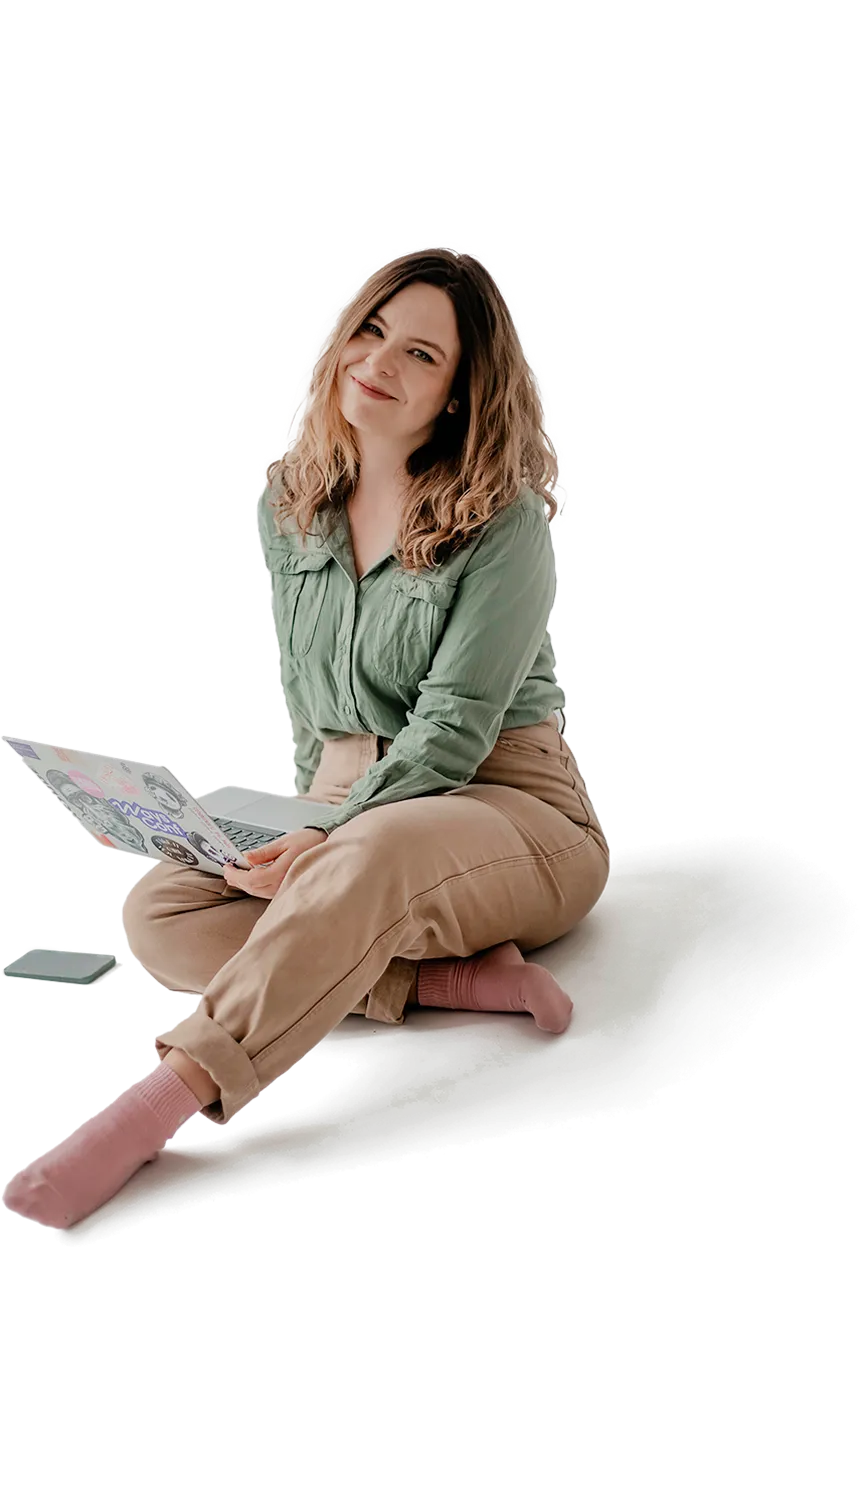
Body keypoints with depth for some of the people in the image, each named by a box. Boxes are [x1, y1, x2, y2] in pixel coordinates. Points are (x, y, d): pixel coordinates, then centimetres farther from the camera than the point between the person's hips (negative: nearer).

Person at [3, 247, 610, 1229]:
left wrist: (330, 842, -26)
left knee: (373, 855, -41)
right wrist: (307, 828, -1)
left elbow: (454, 726, -16)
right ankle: (453, 980, -26)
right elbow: (301, 694, 13)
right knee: (153, 913, -18)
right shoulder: (292, 498, 8)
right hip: (339, 811, 6)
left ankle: (156, 1107, -44)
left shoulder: (504, 519, -10)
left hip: (510, 811, -6)